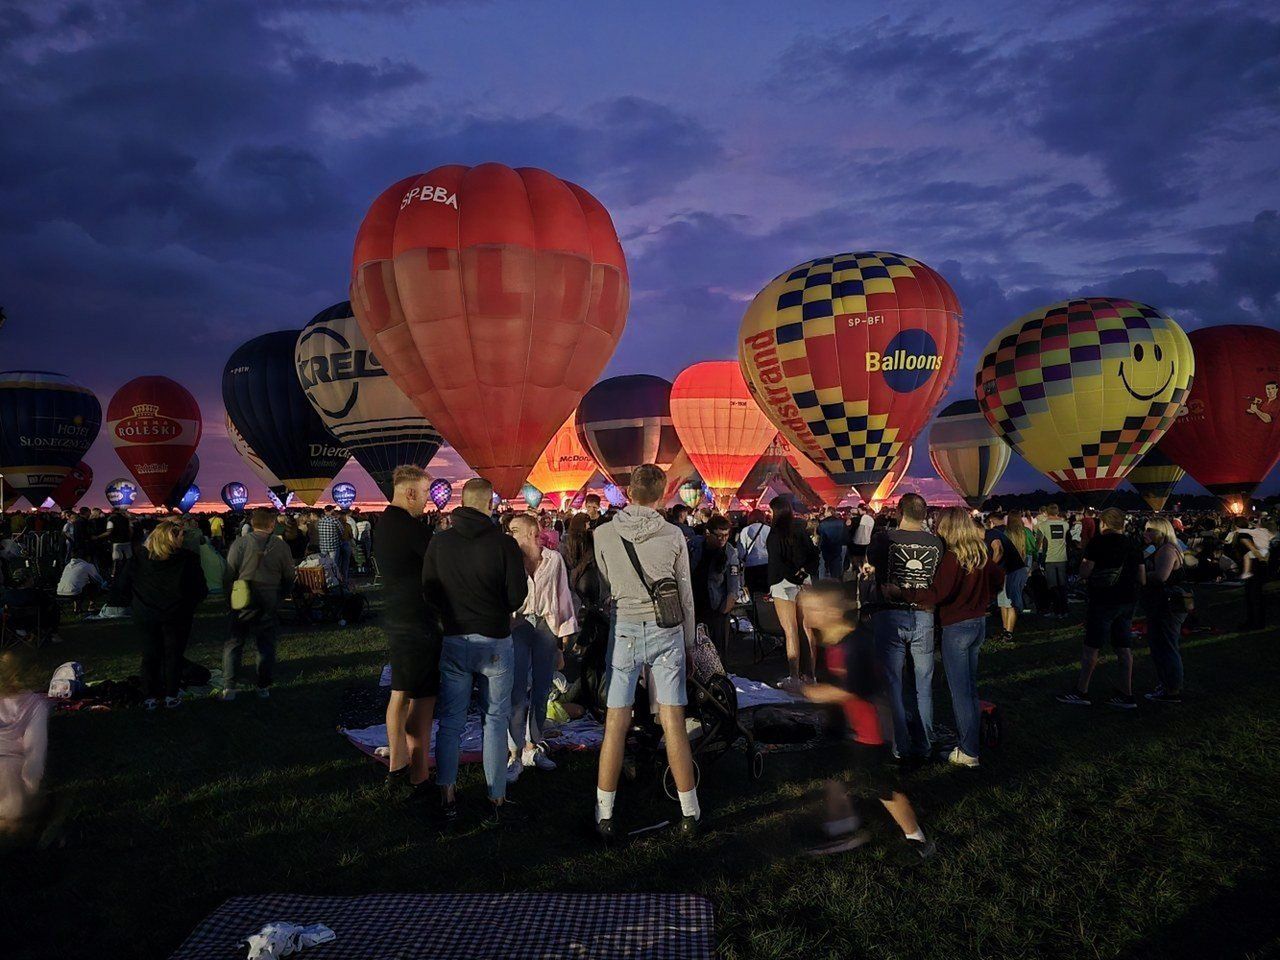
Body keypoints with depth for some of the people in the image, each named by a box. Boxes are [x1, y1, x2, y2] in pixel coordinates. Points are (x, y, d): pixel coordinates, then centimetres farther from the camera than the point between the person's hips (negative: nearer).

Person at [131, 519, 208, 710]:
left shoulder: (139, 559, -4)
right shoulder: (188, 560, -12)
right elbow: (200, 590, -9)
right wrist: (191, 601, 10)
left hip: (145, 615, 2)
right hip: (177, 615, -2)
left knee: (150, 655, 12)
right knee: (173, 655, 10)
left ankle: (149, 698, 16)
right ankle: (171, 696, 15)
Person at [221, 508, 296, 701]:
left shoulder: (240, 544, -8)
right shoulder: (281, 546, -4)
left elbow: (228, 576, -7)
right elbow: (290, 577, 3)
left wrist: (229, 598, 7)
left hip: (243, 604, -1)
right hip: (269, 605, 1)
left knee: (233, 644, 8)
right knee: (266, 645, 11)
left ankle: (229, 688, 4)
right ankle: (264, 687, 13)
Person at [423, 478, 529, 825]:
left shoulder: (439, 542, -3)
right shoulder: (504, 543, -14)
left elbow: (429, 592, 4)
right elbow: (517, 596, -12)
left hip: (453, 641, 3)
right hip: (495, 642, -3)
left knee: (450, 721, 11)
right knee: (496, 720, 8)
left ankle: (447, 799, 12)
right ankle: (497, 800, 14)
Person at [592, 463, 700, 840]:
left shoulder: (603, 534, -2)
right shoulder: (674, 536, -1)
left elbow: (603, 587, 8)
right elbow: (686, 596, 5)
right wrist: (688, 643, 15)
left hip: (624, 630, 0)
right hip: (667, 629, 1)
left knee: (615, 725, 3)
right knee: (673, 724, 5)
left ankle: (604, 816, 9)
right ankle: (690, 812, 16)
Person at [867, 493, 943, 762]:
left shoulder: (885, 538, -10)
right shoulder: (936, 543, -2)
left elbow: (870, 566, 6)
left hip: (891, 616, -3)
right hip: (924, 616, 3)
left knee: (894, 684, 6)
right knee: (922, 685, 13)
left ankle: (901, 747, 9)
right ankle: (923, 745, 20)